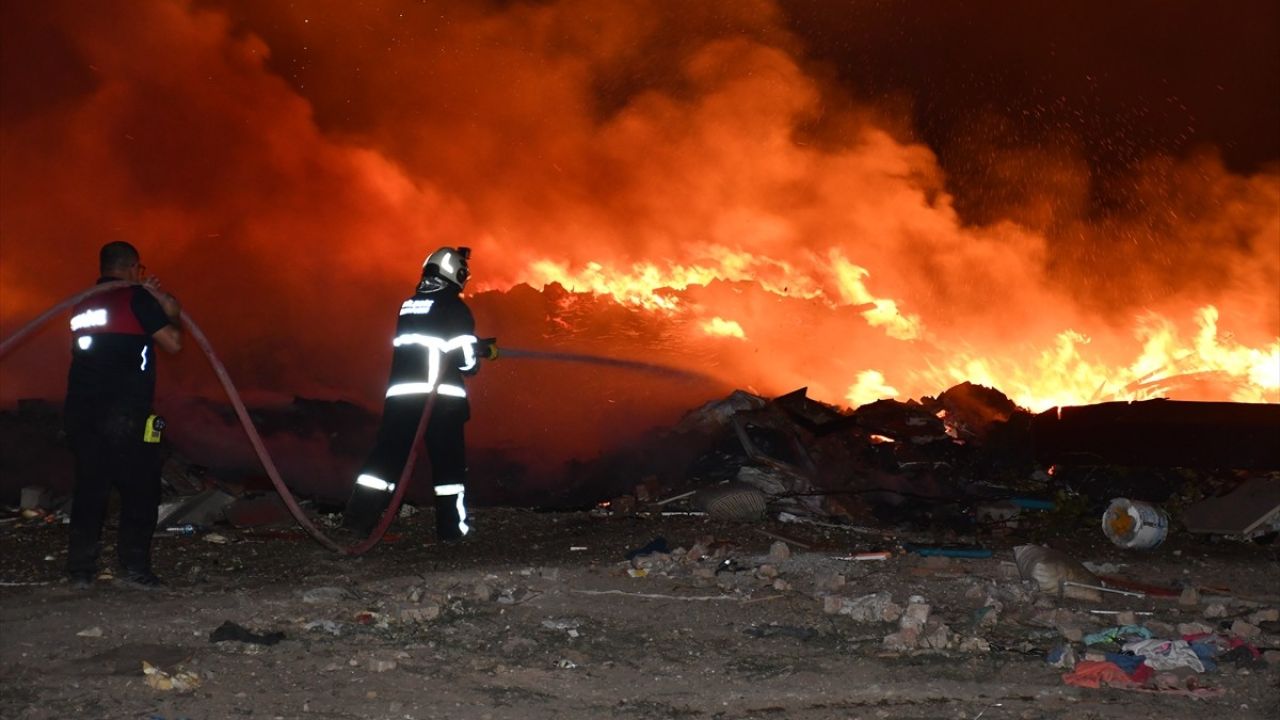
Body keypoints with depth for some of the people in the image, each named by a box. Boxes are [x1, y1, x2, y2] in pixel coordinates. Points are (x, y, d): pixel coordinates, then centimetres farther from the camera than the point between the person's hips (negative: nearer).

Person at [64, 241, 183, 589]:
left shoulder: (83, 305, 16)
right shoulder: (137, 298, -5)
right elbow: (173, 343, -7)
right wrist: (172, 316, 16)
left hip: (80, 412, 6)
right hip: (125, 413, -6)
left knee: (89, 487, 11)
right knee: (140, 489, 2)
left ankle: (80, 569, 9)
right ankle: (134, 567, -2)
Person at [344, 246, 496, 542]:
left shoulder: (408, 306, 16)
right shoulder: (454, 308, -4)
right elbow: (465, 358, -8)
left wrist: (478, 346, 29)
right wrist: (485, 351, 15)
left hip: (400, 393, 5)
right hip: (441, 395, -5)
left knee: (387, 455, 5)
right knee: (448, 461, 7)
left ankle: (359, 516, -3)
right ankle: (451, 525, 10)